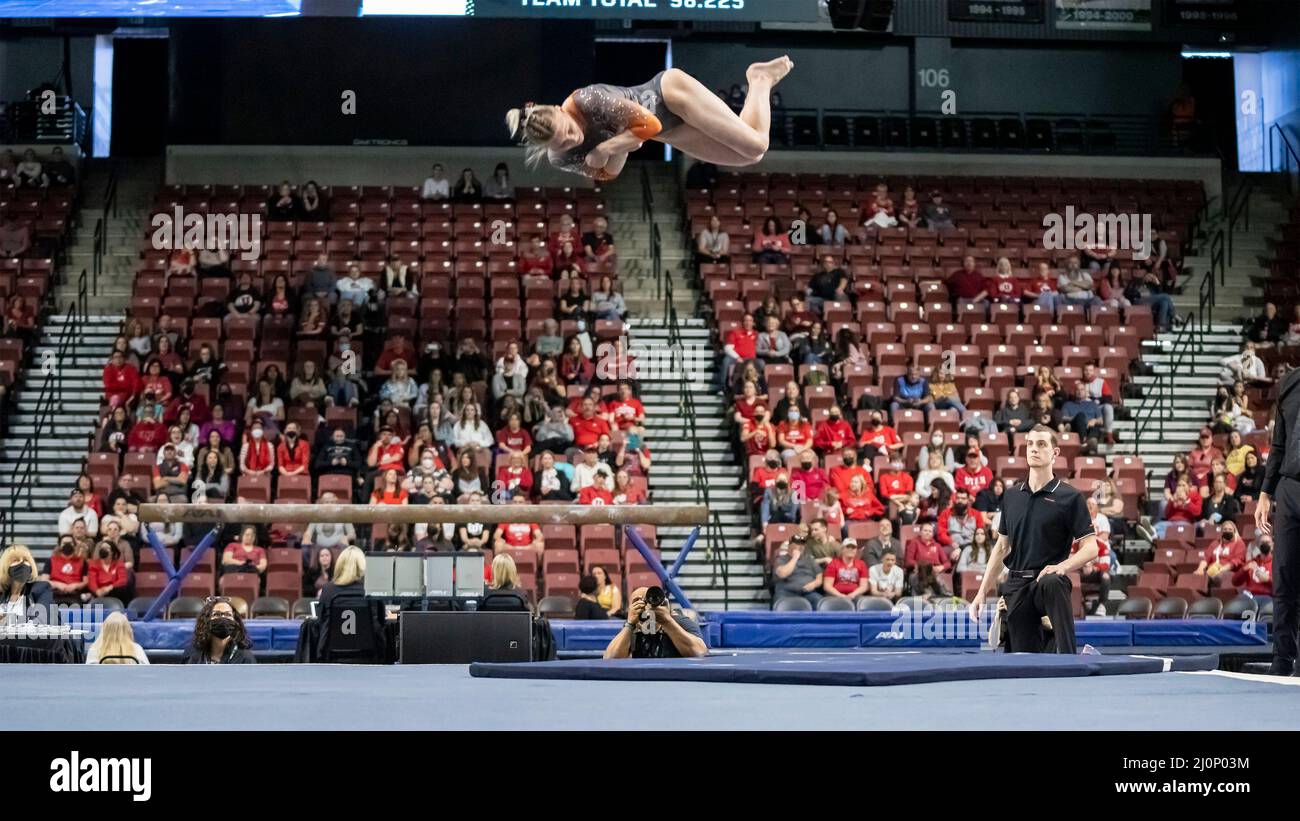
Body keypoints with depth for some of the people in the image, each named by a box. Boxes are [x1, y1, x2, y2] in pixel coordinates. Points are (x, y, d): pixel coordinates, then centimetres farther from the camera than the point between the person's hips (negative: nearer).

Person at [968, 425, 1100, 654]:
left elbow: (1090, 548, -6)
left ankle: (1069, 660, -40)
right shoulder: (1012, 495, 13)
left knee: (1051, 583, -39)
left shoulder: (1070, 497, -2)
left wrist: (1062, 567, -26)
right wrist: (982, 591, 14)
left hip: (1047, 579, -5)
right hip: (1016, 586, 5)